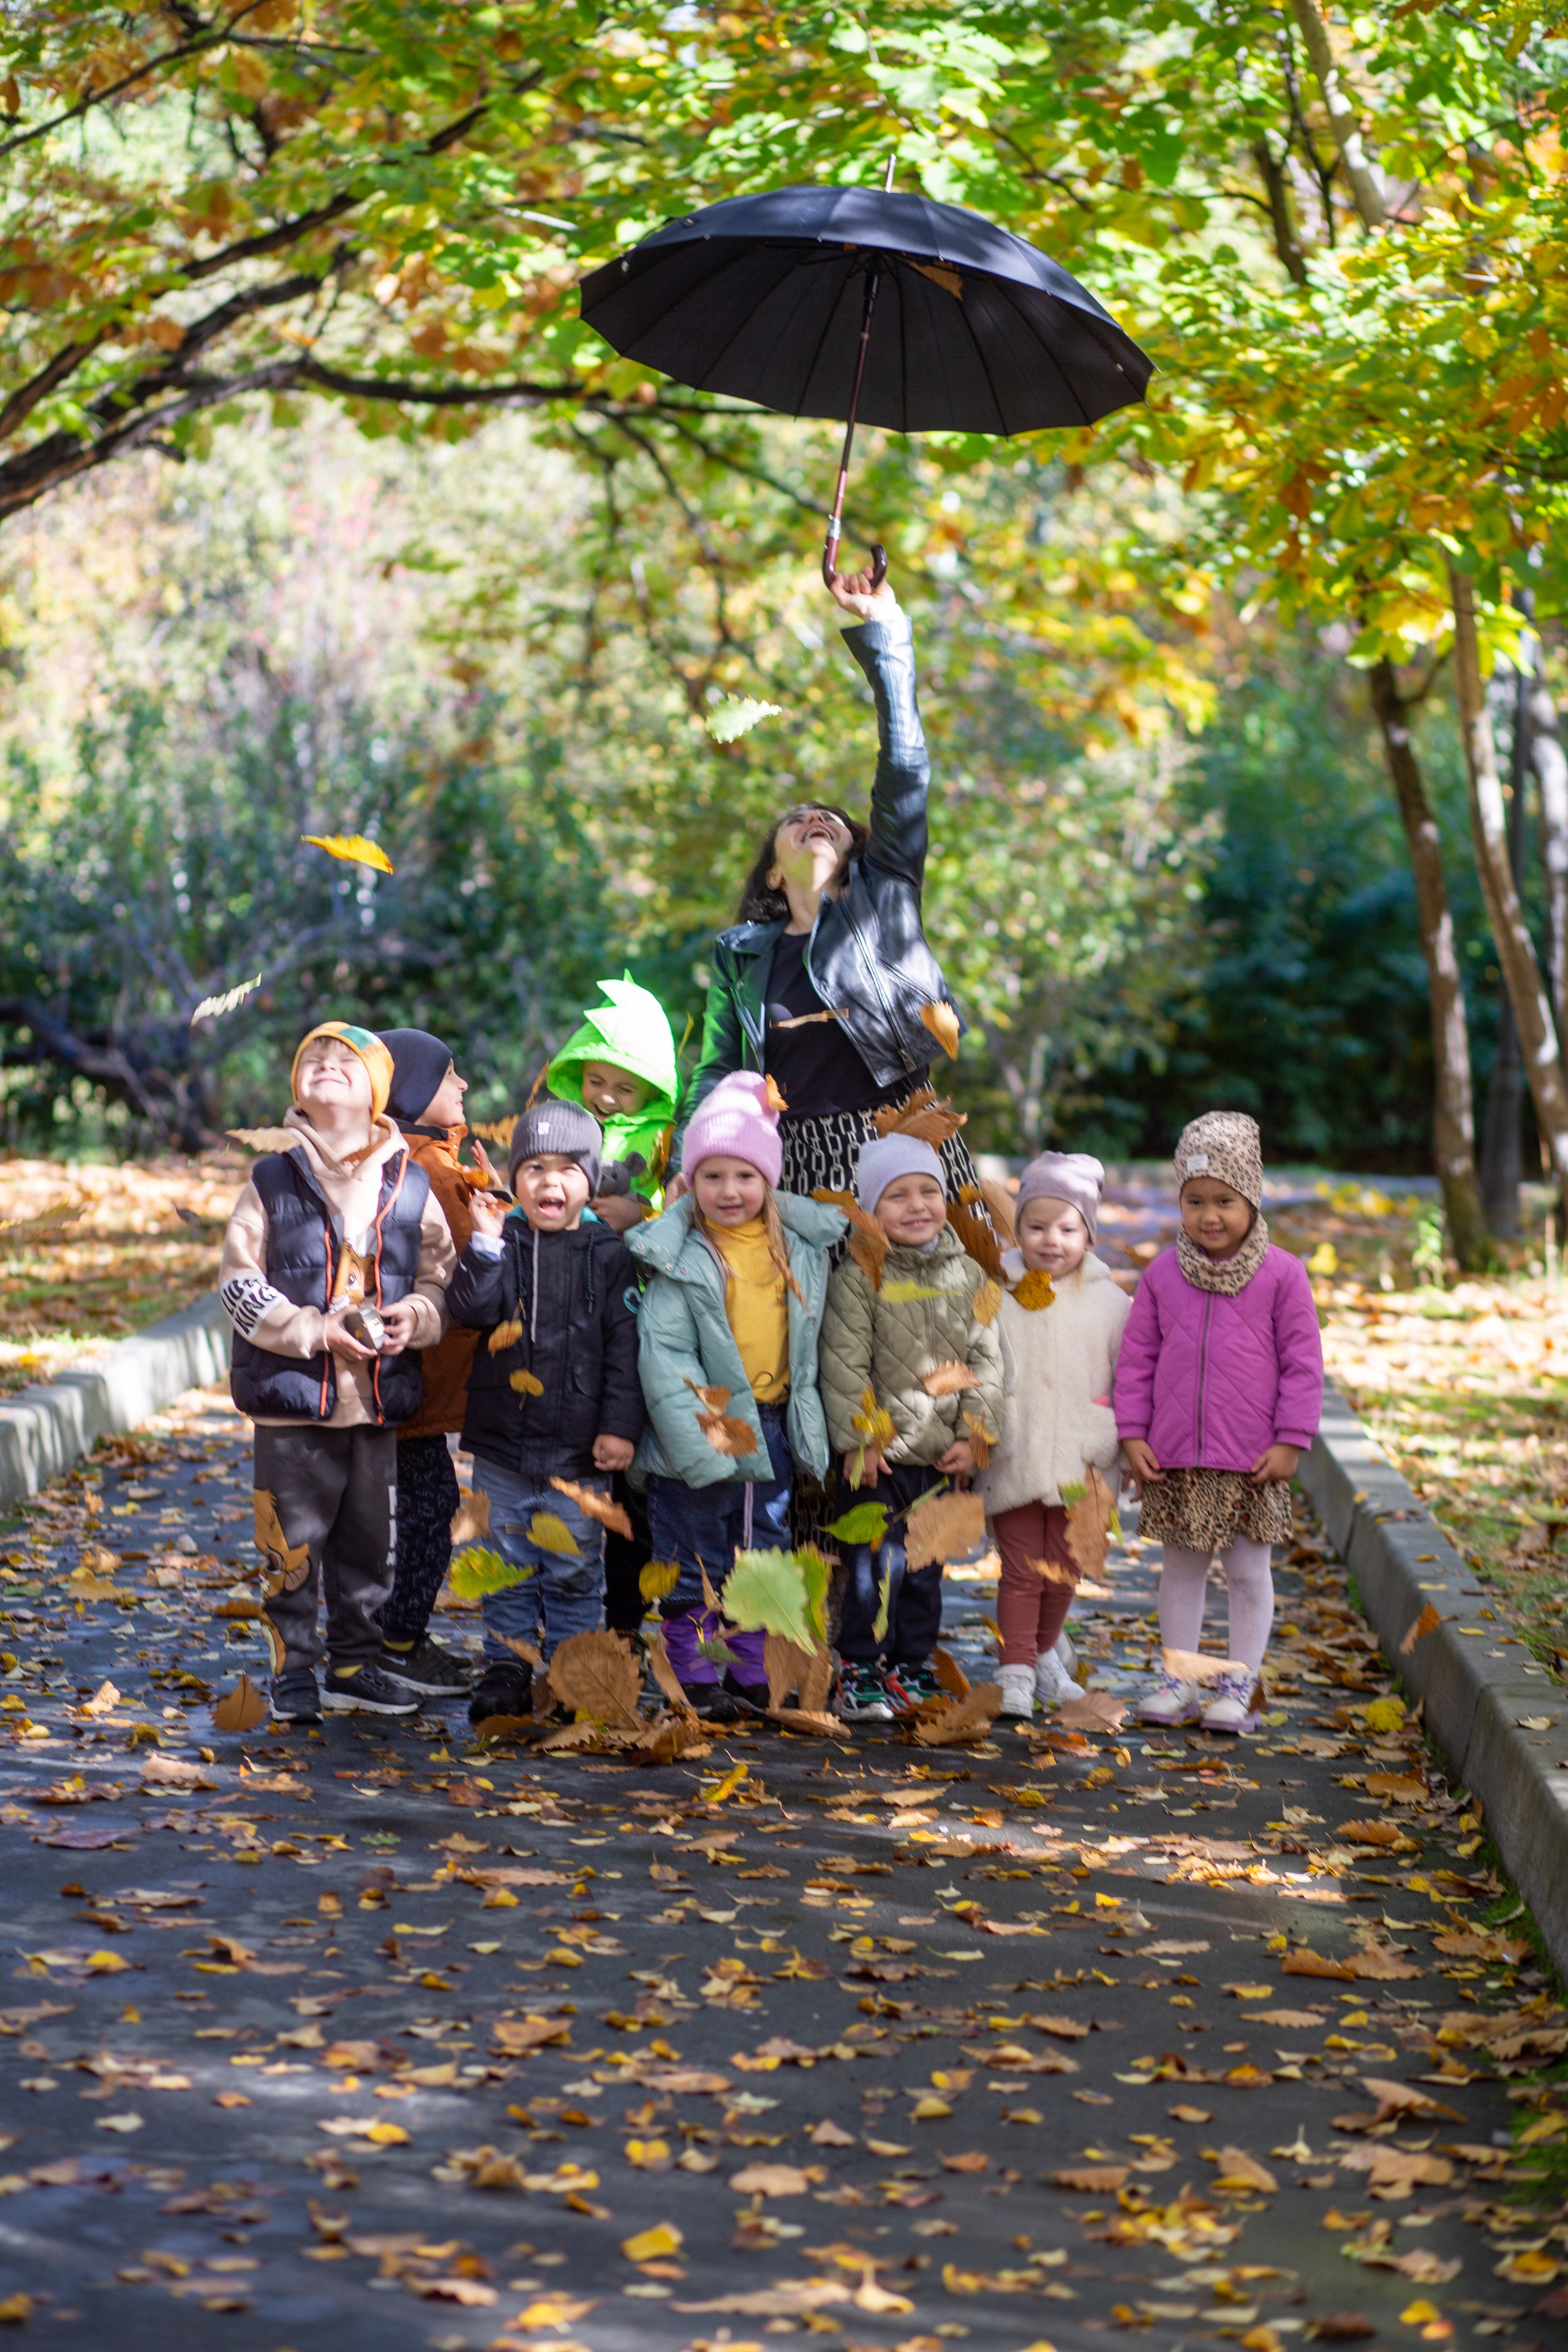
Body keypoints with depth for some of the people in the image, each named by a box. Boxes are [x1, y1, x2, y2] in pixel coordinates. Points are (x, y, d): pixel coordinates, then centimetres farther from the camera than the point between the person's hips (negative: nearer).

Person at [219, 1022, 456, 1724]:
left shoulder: (411, 1185, 6)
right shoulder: (273, 1179, -1)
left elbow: (440, 1274, 12)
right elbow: (240, 1284, -4)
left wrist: (417, 1315, -10)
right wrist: (315, 1330, -15)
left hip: (380, 1397, 3)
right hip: (293, 1396, -3)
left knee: (368, 1540, 11)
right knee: (294, 1543, 0)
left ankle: (354, 1665, 24)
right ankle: (293, 1673, 12)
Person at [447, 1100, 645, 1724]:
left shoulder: (608, 1256, -1)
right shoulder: (501, 1244, 2)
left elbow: (625, 1345, -2)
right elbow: (470, 1308, -12)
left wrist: (620, 1425, -7)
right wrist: (486, 1244, -23)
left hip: (579, 1450, -1)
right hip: (502, 1443, 1)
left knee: (575, 1569, 6)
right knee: (507, 1565, 9)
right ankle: (506, 1668, 20)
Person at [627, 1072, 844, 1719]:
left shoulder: (801, 1247, 3)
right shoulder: (679, 1259, -11)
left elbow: (809, 1339, 16)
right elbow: (664, 1354, -15)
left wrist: (805, 1418, 13)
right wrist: (702, 1434, -21)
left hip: (774, 1428, 5)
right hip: (702, 1432, -5)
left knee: (764, 1551, 12)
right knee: (694, 1557, 3)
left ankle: (751, 1672, 23)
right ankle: (695, 1676, 13)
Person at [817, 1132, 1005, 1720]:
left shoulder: (968, 1276, 7)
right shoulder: (858, 1277, -6)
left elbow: (986, 1359, 8)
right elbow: (844, 1363, -8)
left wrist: (975, 1433, 0)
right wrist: (857, 1438, -12)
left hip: (946, 1455, 4)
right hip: (881, 1453, -4)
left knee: (926, 1567, 12)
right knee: (877, 1563, -6)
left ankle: (912, 1667, 23)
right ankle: (861, 1671, 3)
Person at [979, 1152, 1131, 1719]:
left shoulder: (1109, 1303, 1)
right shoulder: (994, 1296, -1)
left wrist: (1115, 1444, 1)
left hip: (1079, 1465, 2)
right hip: (1012, 1464, -2)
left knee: (1064, 1573, 12)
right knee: (1020, 1571, -2)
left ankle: (1044, 1654, 33)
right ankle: (1015, 1673, 4)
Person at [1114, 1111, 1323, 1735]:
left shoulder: (1281, 1275, -5)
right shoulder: (1163, 1275, 2)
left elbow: (1302, 1363, -3)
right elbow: (1137, 1358, 7)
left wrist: (1290, 1441, -7)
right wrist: (1132, 1435, 1)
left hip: (1251, 1462, -2)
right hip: (1174, 1458, 2)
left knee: (1248, 1570, 7)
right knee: (1181, 1567, 12)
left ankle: (1239, 1683, 17)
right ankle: (1177, 1678, 21)